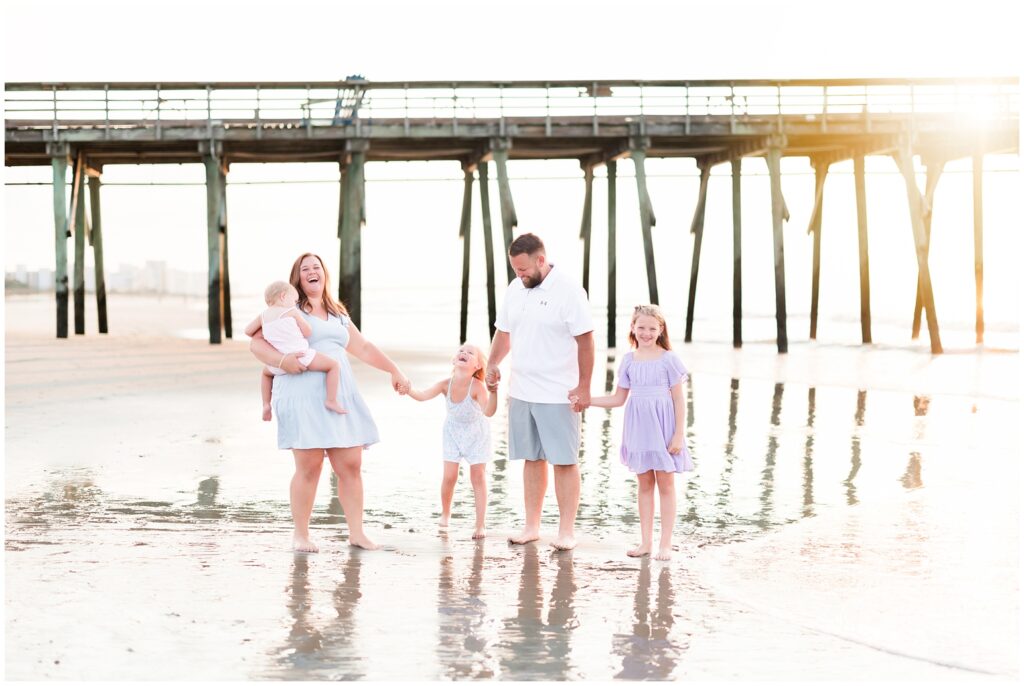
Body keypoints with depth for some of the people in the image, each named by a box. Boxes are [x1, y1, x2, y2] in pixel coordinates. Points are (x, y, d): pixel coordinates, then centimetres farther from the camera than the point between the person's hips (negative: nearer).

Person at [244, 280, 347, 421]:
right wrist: (302, 320, 20)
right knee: (334, 365, 6)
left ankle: (266, 404, 27)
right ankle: (331, 400, -2)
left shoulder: (263, 315, 15)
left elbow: (248, 331, 23)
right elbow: (308, 332, 1)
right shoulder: (292, 312, 2)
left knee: (266, 372, 39)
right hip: (301, 357, -5)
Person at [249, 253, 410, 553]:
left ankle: (356, 533, 8)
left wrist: (395, 371, 23)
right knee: (309, 466, -9)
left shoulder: (339, 315, 24)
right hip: (303, 395, -5)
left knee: (351, 465, 0)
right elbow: (256, 343, 0)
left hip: (340, 397, 5)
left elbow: (364, 348, 28)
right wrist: (282, 360, -17)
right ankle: (300, 534, 3)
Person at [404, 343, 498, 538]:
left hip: (476, 433, -3)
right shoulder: (446, 384, -20)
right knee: (449, 476, 0)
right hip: (453, 432, 3)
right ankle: (445, 513, 27)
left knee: (478, 476, -3)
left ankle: (480, 524, 3)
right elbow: (423, 396, -22)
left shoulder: (477, 387, -31)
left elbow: (488, 412, -42)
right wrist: (407, 389, -38)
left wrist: (493, 392, -57)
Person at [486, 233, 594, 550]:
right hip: (521, 392, 6)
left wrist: (584, 387, -13)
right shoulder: (515, 289, 8)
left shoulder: (568, 292, -12)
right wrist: (493, 364, 0)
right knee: (532, 459, 13)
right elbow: (504, 331, 17)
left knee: (564, 462, 0)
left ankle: (567, 530, 6)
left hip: (558, 395, -6)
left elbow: (585, 341, -12)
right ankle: (532, 525, 21)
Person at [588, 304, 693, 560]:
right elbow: (618, 398, 11)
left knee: (665, 484, 3)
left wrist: (679, 434, -11)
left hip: (662, 427, -4)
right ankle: (646, 541, 18)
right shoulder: (629, 360, 5)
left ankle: (666, 543, 9)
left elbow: (679, 400, -6)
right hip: (638, 427, 4)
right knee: (644, 484, 11)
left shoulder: (668, 359, -7)